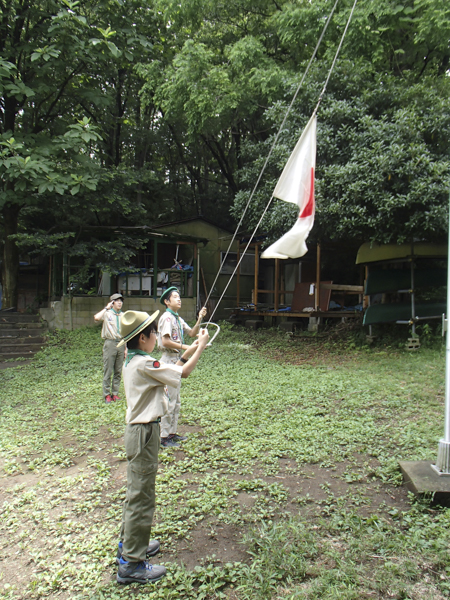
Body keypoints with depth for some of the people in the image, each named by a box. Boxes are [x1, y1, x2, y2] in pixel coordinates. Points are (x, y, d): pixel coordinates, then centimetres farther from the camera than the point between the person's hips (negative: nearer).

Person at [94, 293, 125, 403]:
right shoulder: (107, 313, 0)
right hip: (110, 343, -4)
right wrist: (106, 308, -12)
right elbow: (96, 318, -23)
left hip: (121, 344, 4)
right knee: (108, 371, -1)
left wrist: (126, 348, 10)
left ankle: (115, 393, 17)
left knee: (118, 371, 8)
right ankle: (107, 394, 8)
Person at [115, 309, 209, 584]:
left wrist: (191, 350, 8)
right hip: (145, 432, -10)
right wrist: (201, 346, -6)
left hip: (138, 430, 10)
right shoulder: (144, 364, -23)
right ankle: (132, 564, 15)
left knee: (136, 492, 23)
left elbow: (170, 371, 11)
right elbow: (183, 373, -18)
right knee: (141, 497, 2)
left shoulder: (133, 361, 7)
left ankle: (129, 545, 39)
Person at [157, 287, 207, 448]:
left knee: (176, 401, 15)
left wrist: (200, 319, 1)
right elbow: (166, 341, -21)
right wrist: (185, 347, -18)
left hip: (177, 360, 10)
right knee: (169, 401, -5)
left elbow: (191, 333, 13)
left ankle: (172, 433, 24)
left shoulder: (178, 319, 15)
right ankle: (163, 436, 3)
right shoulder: (166, 317, -13)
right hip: (169, 360, -10)